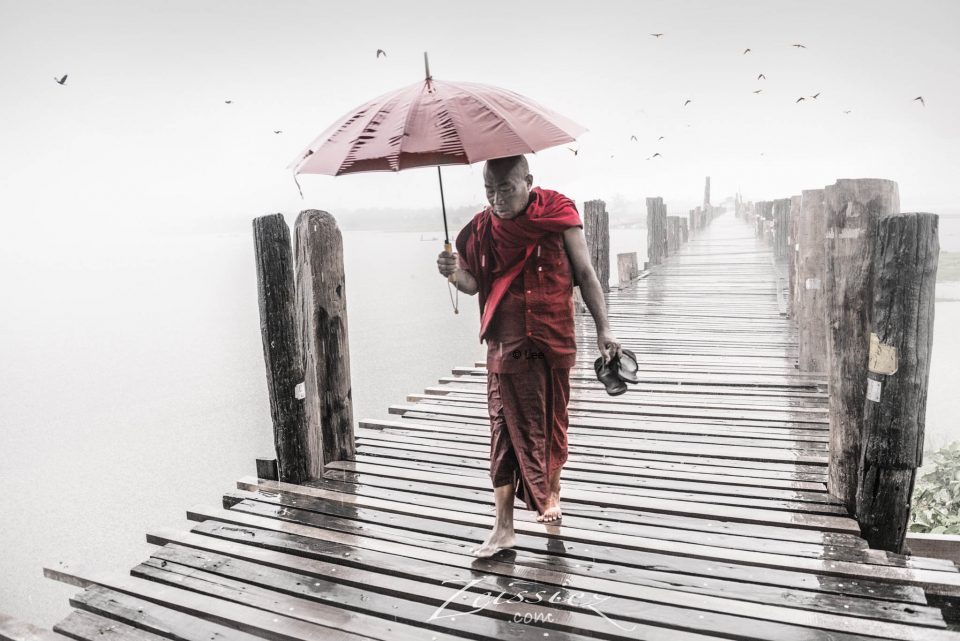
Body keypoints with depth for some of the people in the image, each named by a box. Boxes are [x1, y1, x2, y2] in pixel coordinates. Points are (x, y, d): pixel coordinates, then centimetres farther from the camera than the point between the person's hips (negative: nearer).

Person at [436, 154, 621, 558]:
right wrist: (455, 273, -16)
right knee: (507, 428, 1)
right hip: (506, 343, 1)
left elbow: (584, 273, -1)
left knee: (552, 421, 12)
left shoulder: (558, 212, -5)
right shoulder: (482, 227, 1)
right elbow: (474, 283, 7)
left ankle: (552, 489, 41)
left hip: (553, 339, -1)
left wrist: (603, 329, -4)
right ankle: (503, 528, 9)